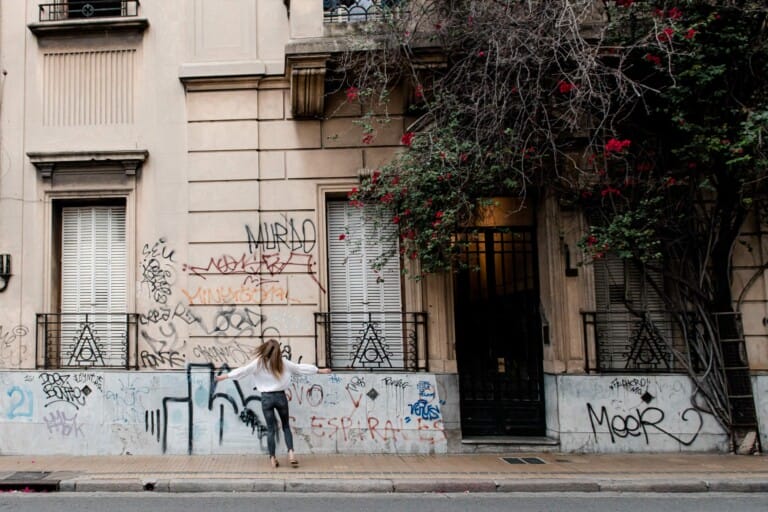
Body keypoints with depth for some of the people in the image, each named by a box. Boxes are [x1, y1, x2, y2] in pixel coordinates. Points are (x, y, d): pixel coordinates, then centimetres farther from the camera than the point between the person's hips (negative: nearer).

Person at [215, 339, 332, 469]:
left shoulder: (259, 362, -4)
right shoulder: (282, 362, 2)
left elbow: (243, 370, -4)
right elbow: (300, 368, 8)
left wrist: (225, 376, 6)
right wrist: (319, 370, 19)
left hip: (266, 398, -1)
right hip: (280, 396, 1)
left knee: (270, 429, 8)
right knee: (286, 426, 15)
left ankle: (272, 458, 9)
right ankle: (291, 452, -1)